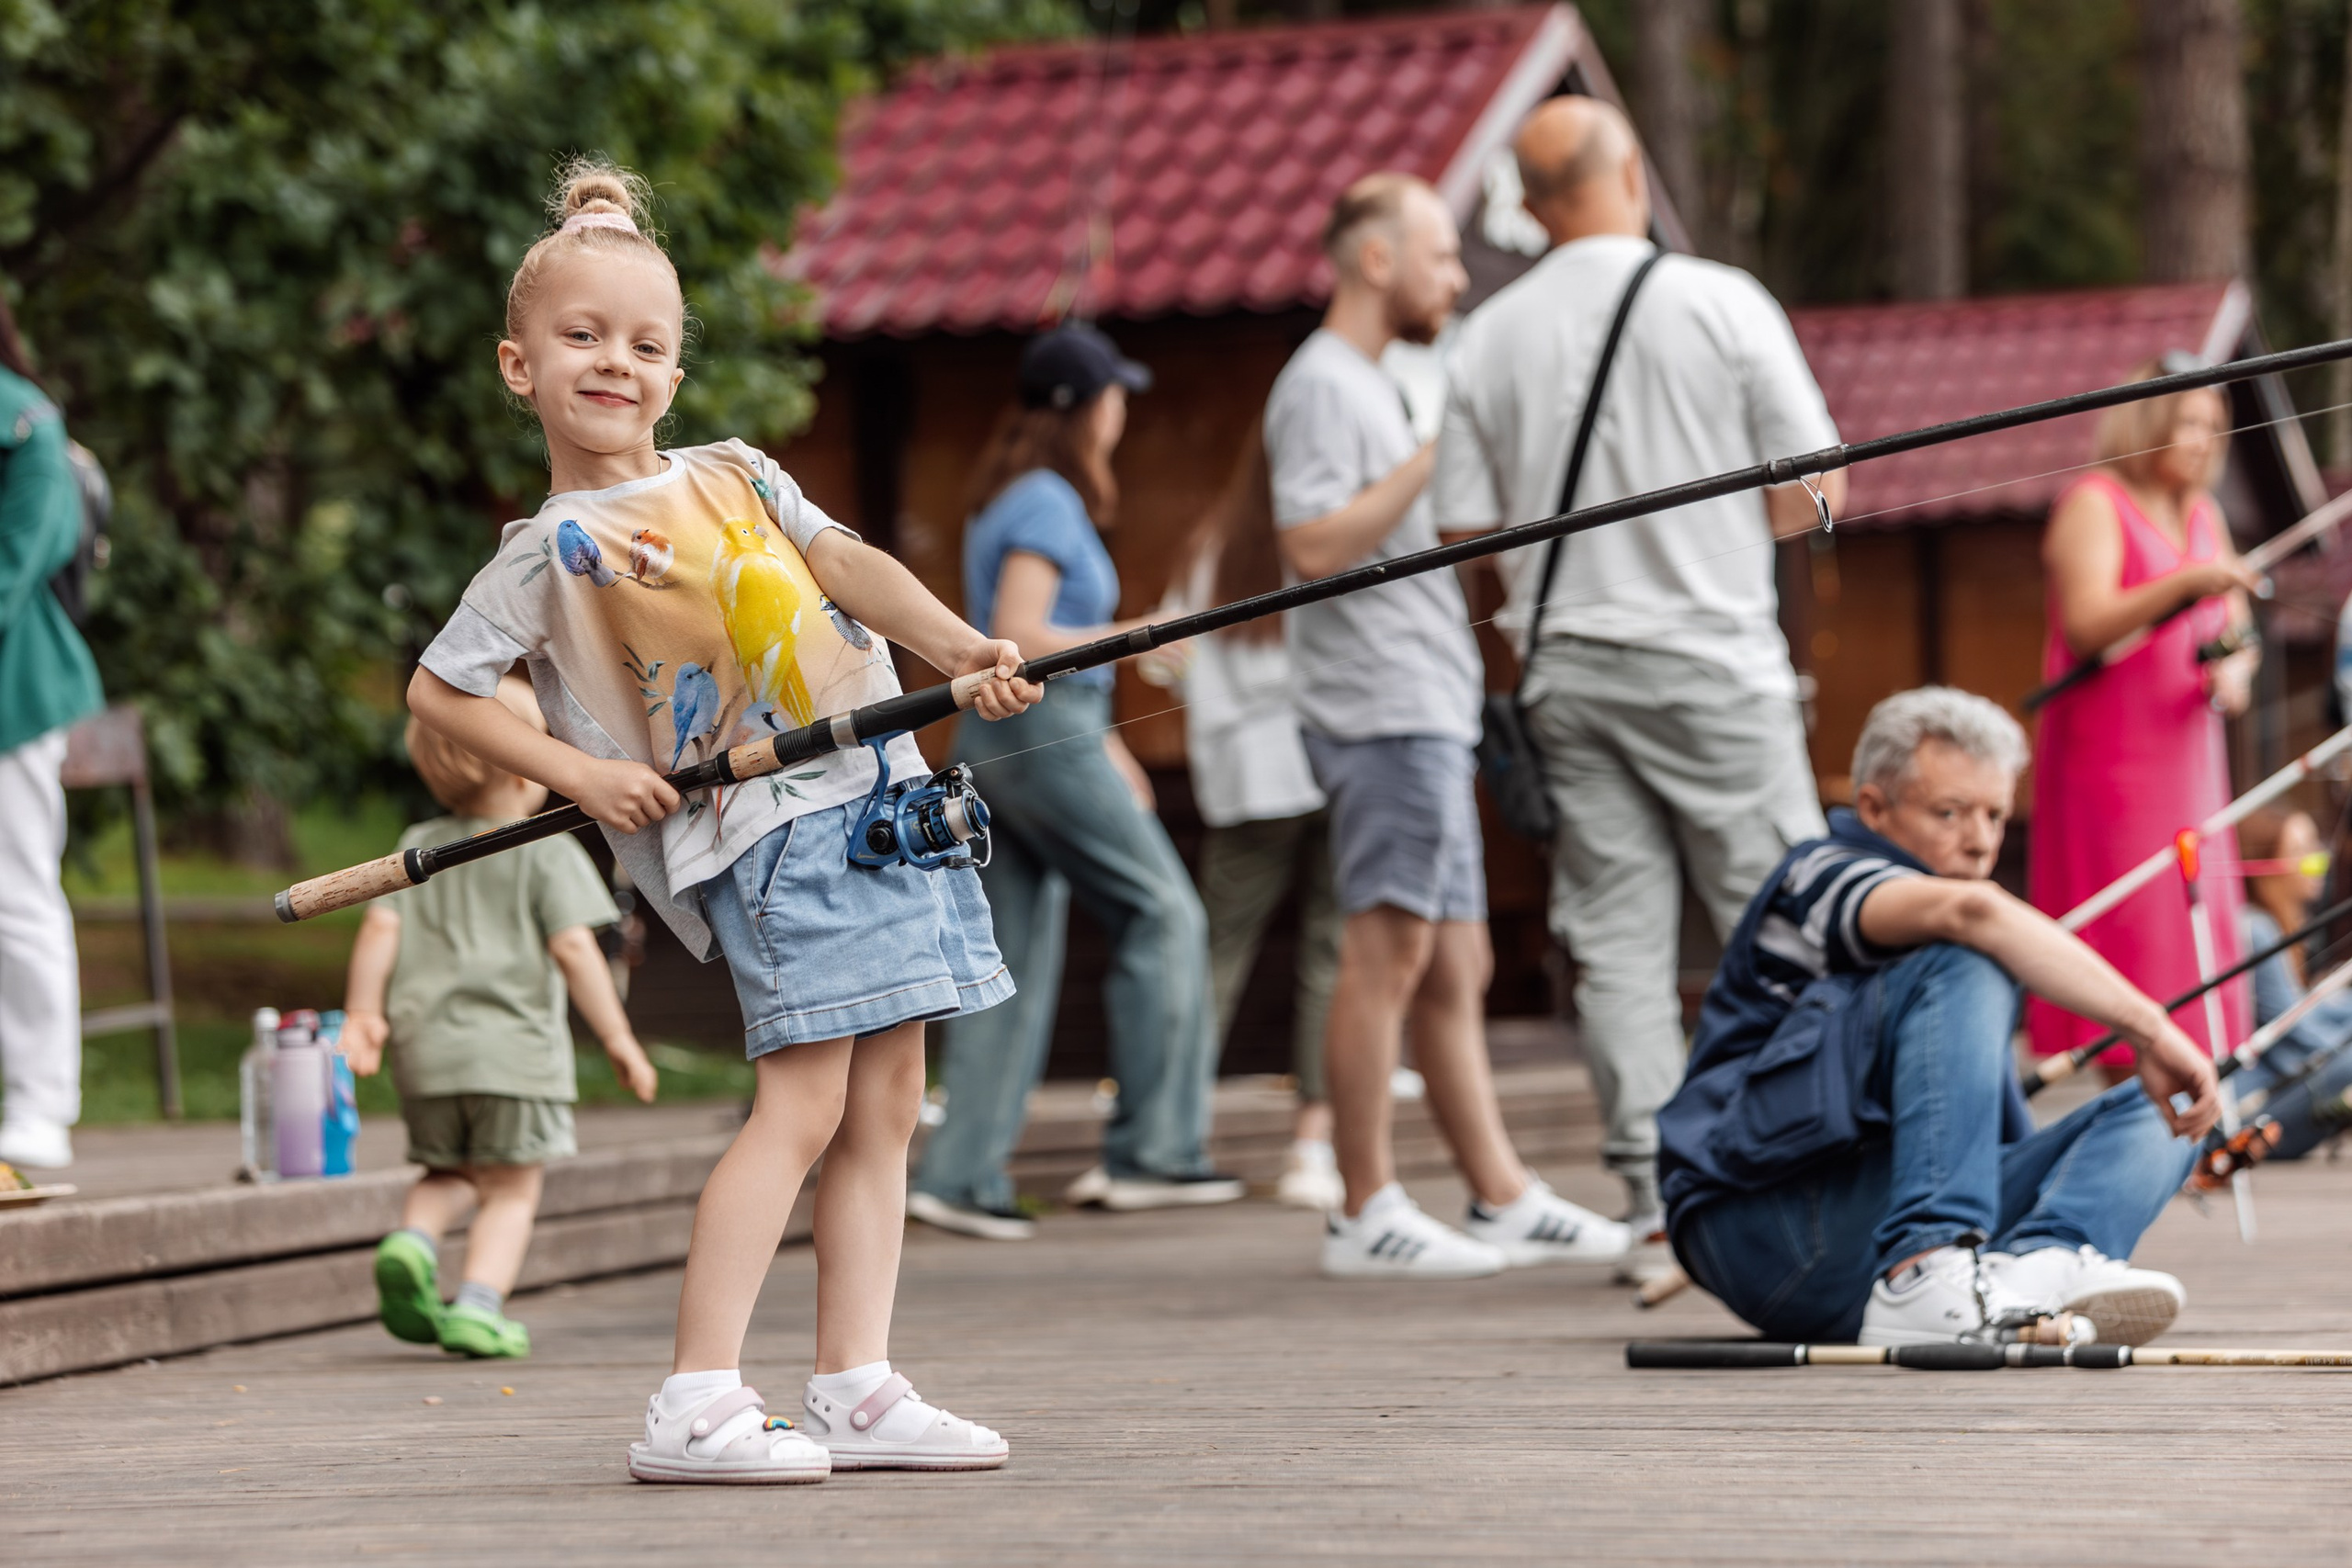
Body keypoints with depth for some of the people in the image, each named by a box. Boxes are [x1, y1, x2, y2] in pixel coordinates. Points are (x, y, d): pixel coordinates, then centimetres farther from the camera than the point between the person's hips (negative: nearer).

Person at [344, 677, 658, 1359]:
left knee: (447, 1173, 21)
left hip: (427, 1047, 4)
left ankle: (413, 1241, -7)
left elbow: (381, 928, 4)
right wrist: (618, 1038, -7)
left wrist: (362, 1013, 8)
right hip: (516, 1046, -4)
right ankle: (478, 1306, -10)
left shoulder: (420, 848, 12)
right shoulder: (548, 853, -2)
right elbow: (572, 947, -10)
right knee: (510, 1189, 6)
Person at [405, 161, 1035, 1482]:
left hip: (877, 789, 6)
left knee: (885, 1106, 5)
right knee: (803, 1101, -15)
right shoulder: (553, 551, 0)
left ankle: (857, 1389, 10)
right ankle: (698, 1406, -16)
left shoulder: (734, 474, 16)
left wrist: (956, 644, -11)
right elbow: (440, 691, 3)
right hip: (759, 833, -6)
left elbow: (845, 560, 5)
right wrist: (578, 772, -6)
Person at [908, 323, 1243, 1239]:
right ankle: (1149, 1149, -4)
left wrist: (1102, 739, 25)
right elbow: (1018, 637, -20)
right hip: (1047, 734, -9)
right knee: (1162, 914, -3)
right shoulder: (1048, 504, -11)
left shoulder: (1005, 499, 18)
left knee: (1015, 961, 6)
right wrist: (1130, 636, -12)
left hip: (996, 741, 9)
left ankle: (961, 1173, 2)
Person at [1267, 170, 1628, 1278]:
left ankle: (1503, 1201, 11)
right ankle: (1366, 1214, -9)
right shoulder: (1322, 385, -9)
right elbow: (1313, 545, -20)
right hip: (1382, 716, -11)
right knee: (1389, 952, -11)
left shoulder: (1368, 385, 23)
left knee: (1455, 968, 9)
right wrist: (1433, 457, -17)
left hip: (1428, 713, 11)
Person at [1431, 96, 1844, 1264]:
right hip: (1710, 661, -3)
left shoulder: (1491, 337, 3)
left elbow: (1469, 531, 4)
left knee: (1615, 942, 4)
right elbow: (1816, 487, -4)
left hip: (1567, 666, 3)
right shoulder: (1718, 303, -5)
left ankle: (1653, 1200, 1)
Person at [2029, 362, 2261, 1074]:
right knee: (2129, 929, -11)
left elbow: (2235, 632, 18)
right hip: (2109, 748, -8)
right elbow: (2085, 626, -19)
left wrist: (2233, 673, -5)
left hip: (2186, 749, 8)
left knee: (2194, 928, 5)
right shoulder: (2095, 504, -7)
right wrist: (2185, 583, -29)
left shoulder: (2203, 514, 16)